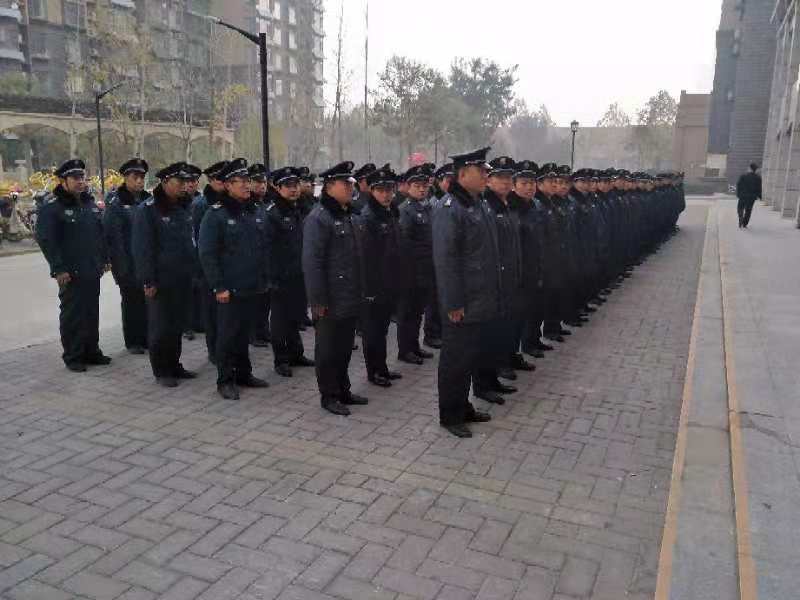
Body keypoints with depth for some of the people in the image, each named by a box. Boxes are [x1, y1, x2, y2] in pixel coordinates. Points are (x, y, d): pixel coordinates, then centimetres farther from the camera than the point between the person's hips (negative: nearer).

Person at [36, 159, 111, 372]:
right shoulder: (52, 207, -9)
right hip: (70, 273, -6)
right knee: (72, 315, 1)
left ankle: (91, 351, 24)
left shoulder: (90, 203, 13)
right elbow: (45, 239, -12)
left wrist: (105, 259, 14)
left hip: (93, 271, 7)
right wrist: (58, 268, -16)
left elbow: (101, 232, 19)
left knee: (92, 313, 13)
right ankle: (73, 357, 11)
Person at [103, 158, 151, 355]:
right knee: (132, 301, 6)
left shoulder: (148, 199, 8)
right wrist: (121, 265, -13)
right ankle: (133, 342, 17)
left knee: (149, 299, 6)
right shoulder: (116, 203, -7)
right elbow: (113, 236, -10)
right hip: (129, 263, -4)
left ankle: (147, 338, 19)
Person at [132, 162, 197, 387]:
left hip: (183, 281, 7)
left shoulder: (183, 210, 12)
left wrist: (193, 271, 14)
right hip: (161, 281, -6)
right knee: (160, 327, 3)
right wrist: (148, 280, -17)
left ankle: (174, 366, 26)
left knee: (177, 326, 14)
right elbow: (142, 248, -13)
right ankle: (161, 371, 14)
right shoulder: (148, 210, -10)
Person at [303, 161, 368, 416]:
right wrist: (318, 300, -20)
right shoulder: (319, 218, -14)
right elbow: (312, 262, -19)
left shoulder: (349, 217, 13)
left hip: (350, 299, 8)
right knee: (329, 348, 5)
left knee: (345, 346, 17)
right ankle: (329, 395, 18)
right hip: (331, 300, -8)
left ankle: (343, 390, 30)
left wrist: (360, 291, 17)